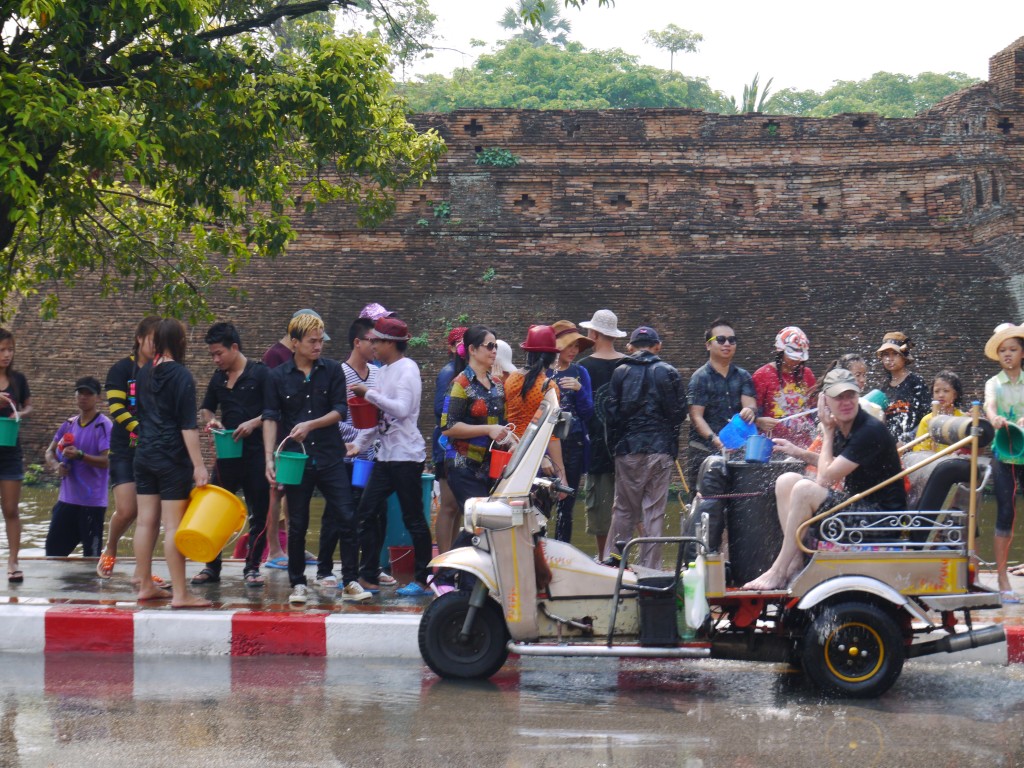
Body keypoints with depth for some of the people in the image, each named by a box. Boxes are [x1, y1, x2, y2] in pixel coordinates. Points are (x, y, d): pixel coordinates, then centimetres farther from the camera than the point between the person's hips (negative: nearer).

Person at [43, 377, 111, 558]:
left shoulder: (103, 426, -10)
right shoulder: (69, 424, 11)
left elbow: (107, 460, -18)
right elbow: (50, 451, 16)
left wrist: (80, 455, -30)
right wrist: (56, 465, -6)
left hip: (92, 502, -7)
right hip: (67, 499, 7)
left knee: (92, 555, -2)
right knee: (53, 548, 12)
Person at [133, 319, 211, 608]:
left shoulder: (144, 373, 9)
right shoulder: (181, 376, -12)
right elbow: (188, 426, -16)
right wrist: (199, 465, -16)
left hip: (144, 455, 7)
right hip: (172, 459, -7)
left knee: (146, 521, 11)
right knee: (174, 525, -6)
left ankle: (145, 585, 18)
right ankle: (180, 594, -5)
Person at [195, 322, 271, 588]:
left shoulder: (260, 373, -6)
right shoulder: (218, 378, 11)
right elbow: (206, 408, 23)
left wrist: (254, 423, -20)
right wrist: (210, 420, 2)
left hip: (256, 453, -5)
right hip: (227, 453, 5)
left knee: (259, 512, 2)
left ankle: (252, 567, 12)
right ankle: (212, 566, 13)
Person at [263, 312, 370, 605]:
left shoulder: (333, 370, 3)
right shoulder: (277, 377, 1)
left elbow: (340, 410, -1)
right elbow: (270, 418, -1)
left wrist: (310, 425, -16)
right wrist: (269, 457, -11)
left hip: (330, 457, 0)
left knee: (347, 517, -5)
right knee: (298, 525, 6)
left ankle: (350, 582, 2)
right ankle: (298, 584, 17)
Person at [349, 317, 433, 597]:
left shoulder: (407, 369, -10)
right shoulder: (383, 370, 15)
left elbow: (402, 409, -23)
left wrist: (370, 394, -20)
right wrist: (359, 443, 12)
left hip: (407, 455, -9)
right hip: (385, 455, 9)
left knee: (413, 519, -3)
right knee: (364, 514, 6)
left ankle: (423, 580, 5)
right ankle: (368, 574, 13)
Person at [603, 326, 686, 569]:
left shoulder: (619, 373, 0)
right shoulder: (669, 373, 1)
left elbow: (611, 413, -2)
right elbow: (680, 412, 2)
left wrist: (616, 443, 9)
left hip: (628, 449, 0)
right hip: (661, 449, 0)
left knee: (624, 509, 8)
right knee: (655, 510, 4)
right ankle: (650, 566, 3)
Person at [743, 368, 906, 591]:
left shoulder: (870, 431, -19)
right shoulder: (841, 429, 7)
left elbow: (826, 478, -18)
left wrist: (827, 433, -8)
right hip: (855, 502, 10)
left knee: (804, 490, -25)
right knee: (786, 481, 4)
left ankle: (779, 572, -19)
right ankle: (796, 560, -8)